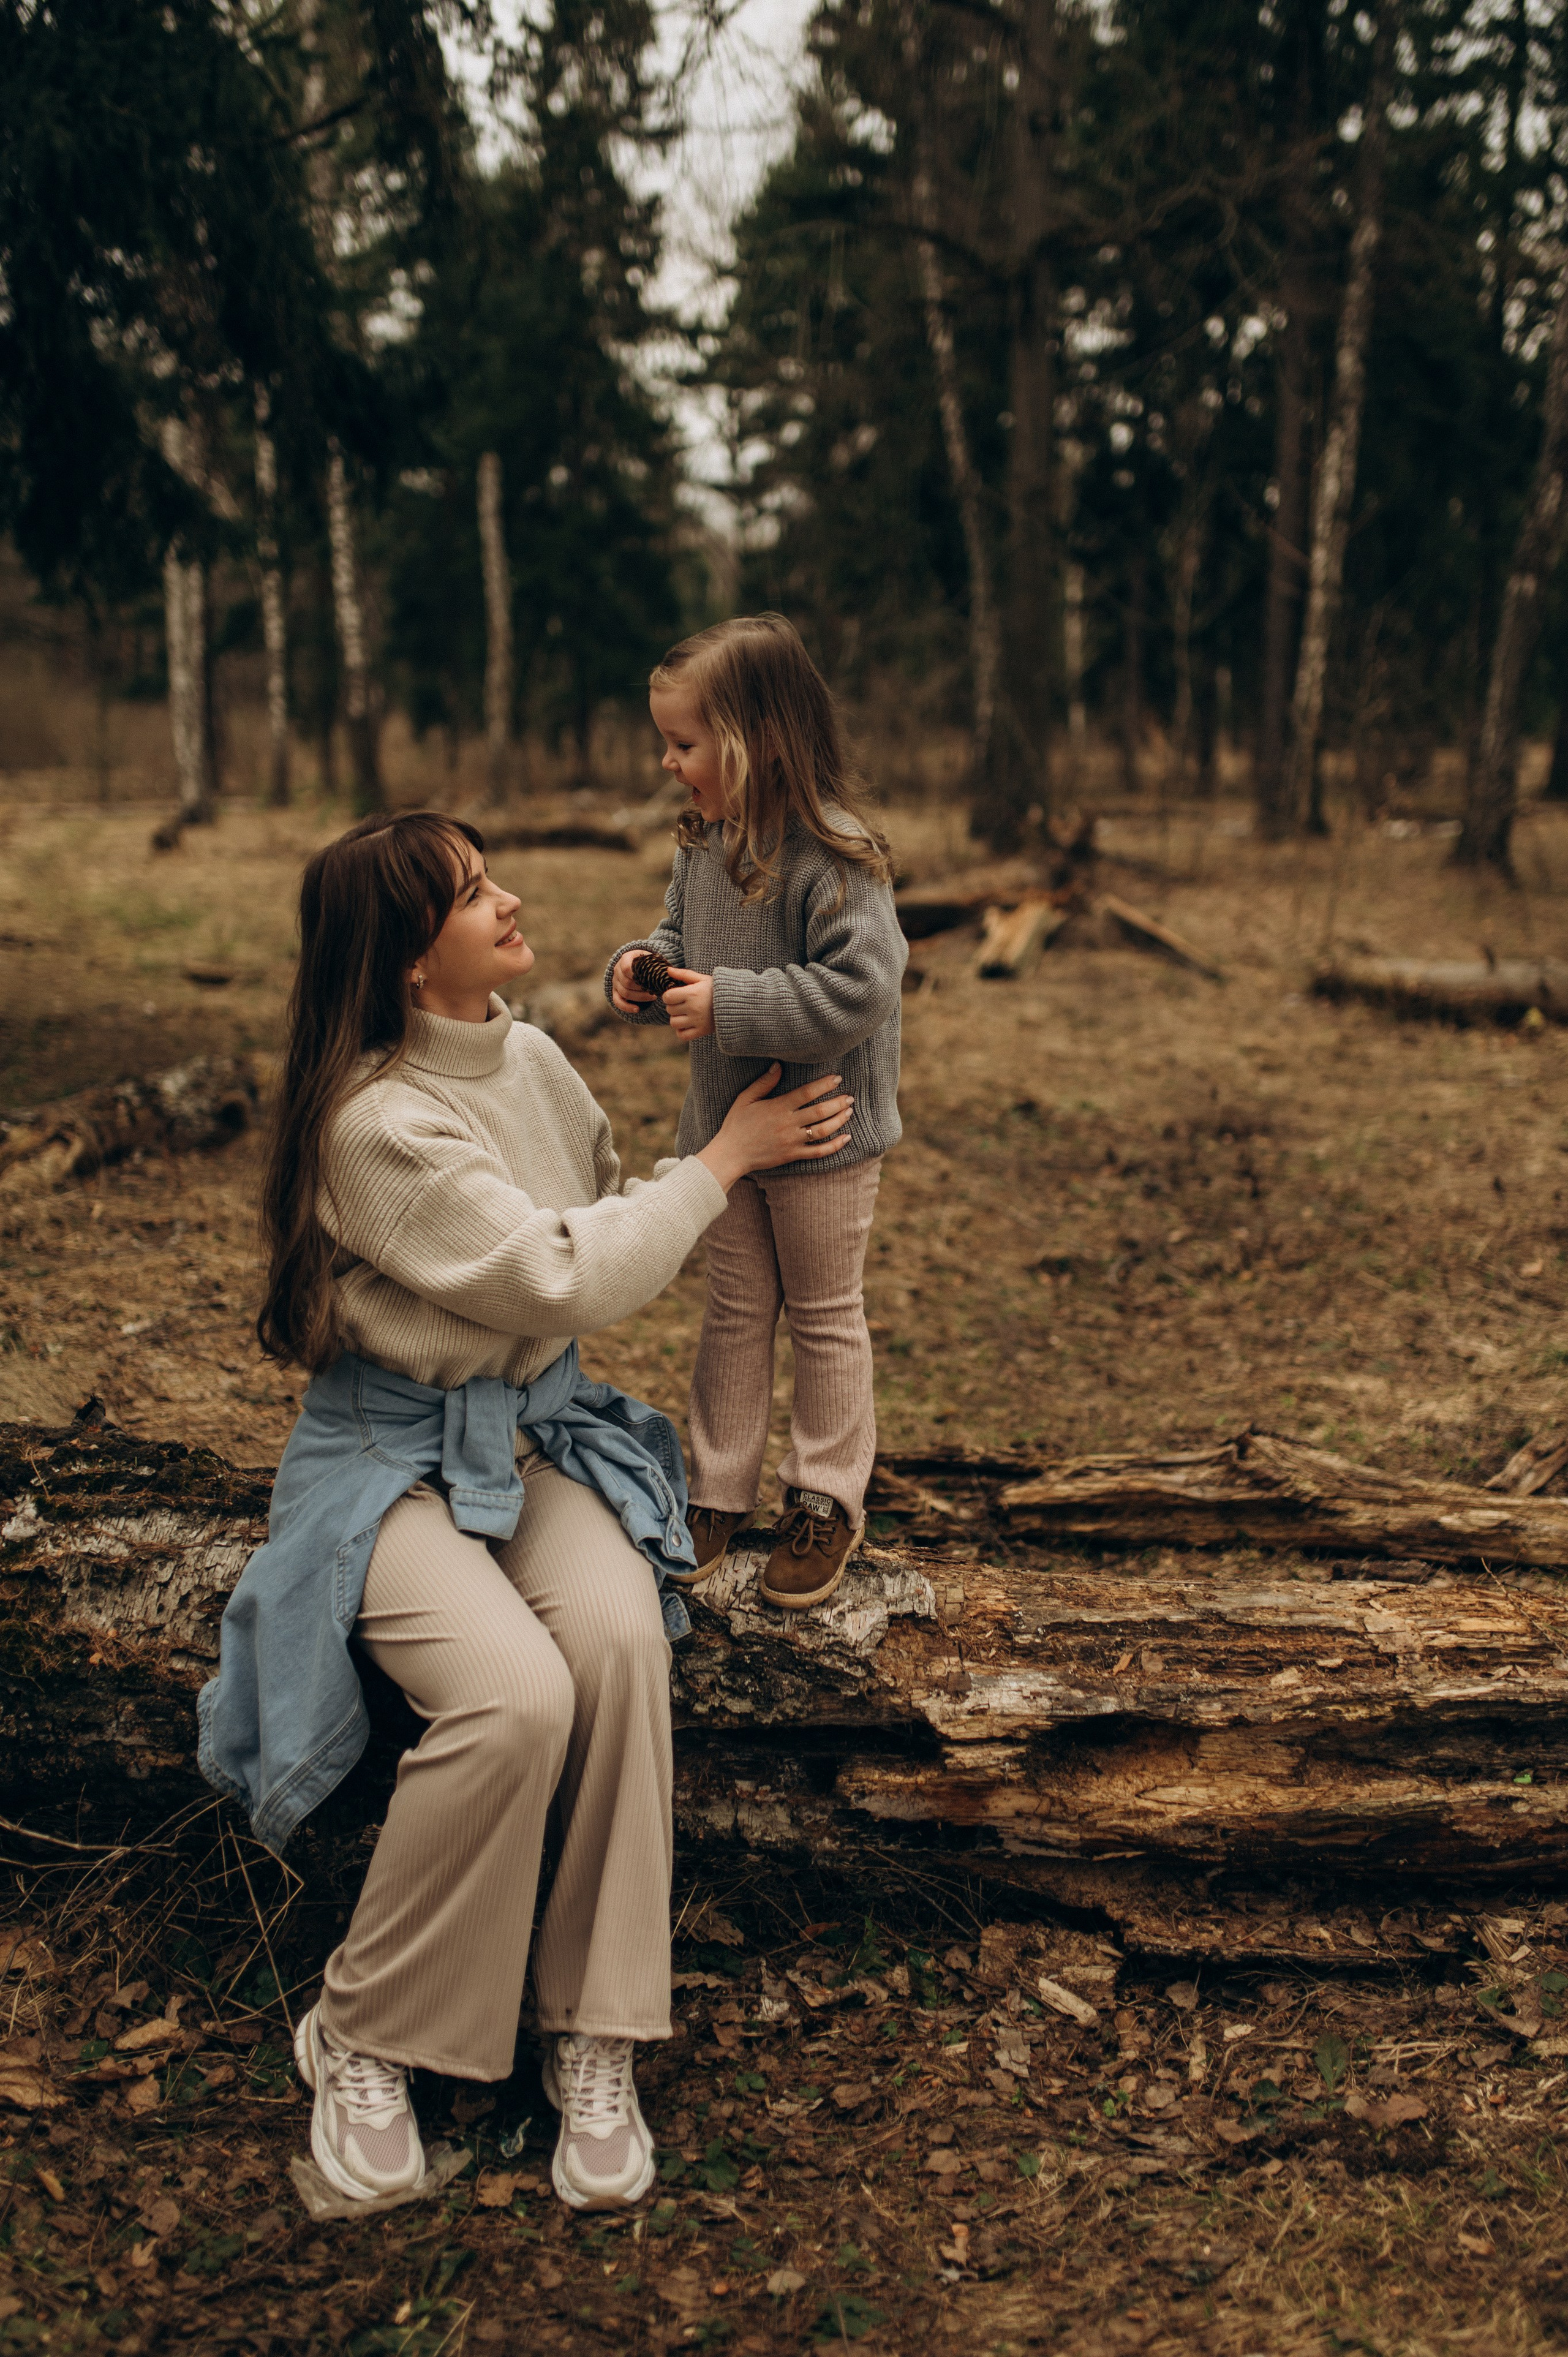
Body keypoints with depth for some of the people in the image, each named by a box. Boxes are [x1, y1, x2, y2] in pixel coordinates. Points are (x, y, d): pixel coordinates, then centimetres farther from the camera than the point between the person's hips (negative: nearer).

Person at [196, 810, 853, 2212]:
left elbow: (615, 1208, 20)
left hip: (538, 1428, 6)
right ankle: (362, 2039, -5)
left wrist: (758, 1152, 6)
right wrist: (724, 1159, -8)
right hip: (395, 1452, -6)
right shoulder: (377, 1123, -20)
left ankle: (593, 2043, -12)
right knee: (515, 1692, -30)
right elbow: (565, 1276, -20)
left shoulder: (534, 1061, 5)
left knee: (621, 1635, -26)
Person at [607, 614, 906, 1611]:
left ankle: (827, 1503, 24)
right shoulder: (705, 844, 1)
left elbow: (857, 992, -29)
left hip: (826, 1134, -7)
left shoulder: (836, 858, -23)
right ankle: (720, 1491, 29)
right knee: (734, 1312, 16)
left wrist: (728, 1004, -27)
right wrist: (646, 966, -5)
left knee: (825, 1316, 10)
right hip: (725, 1124, 7)